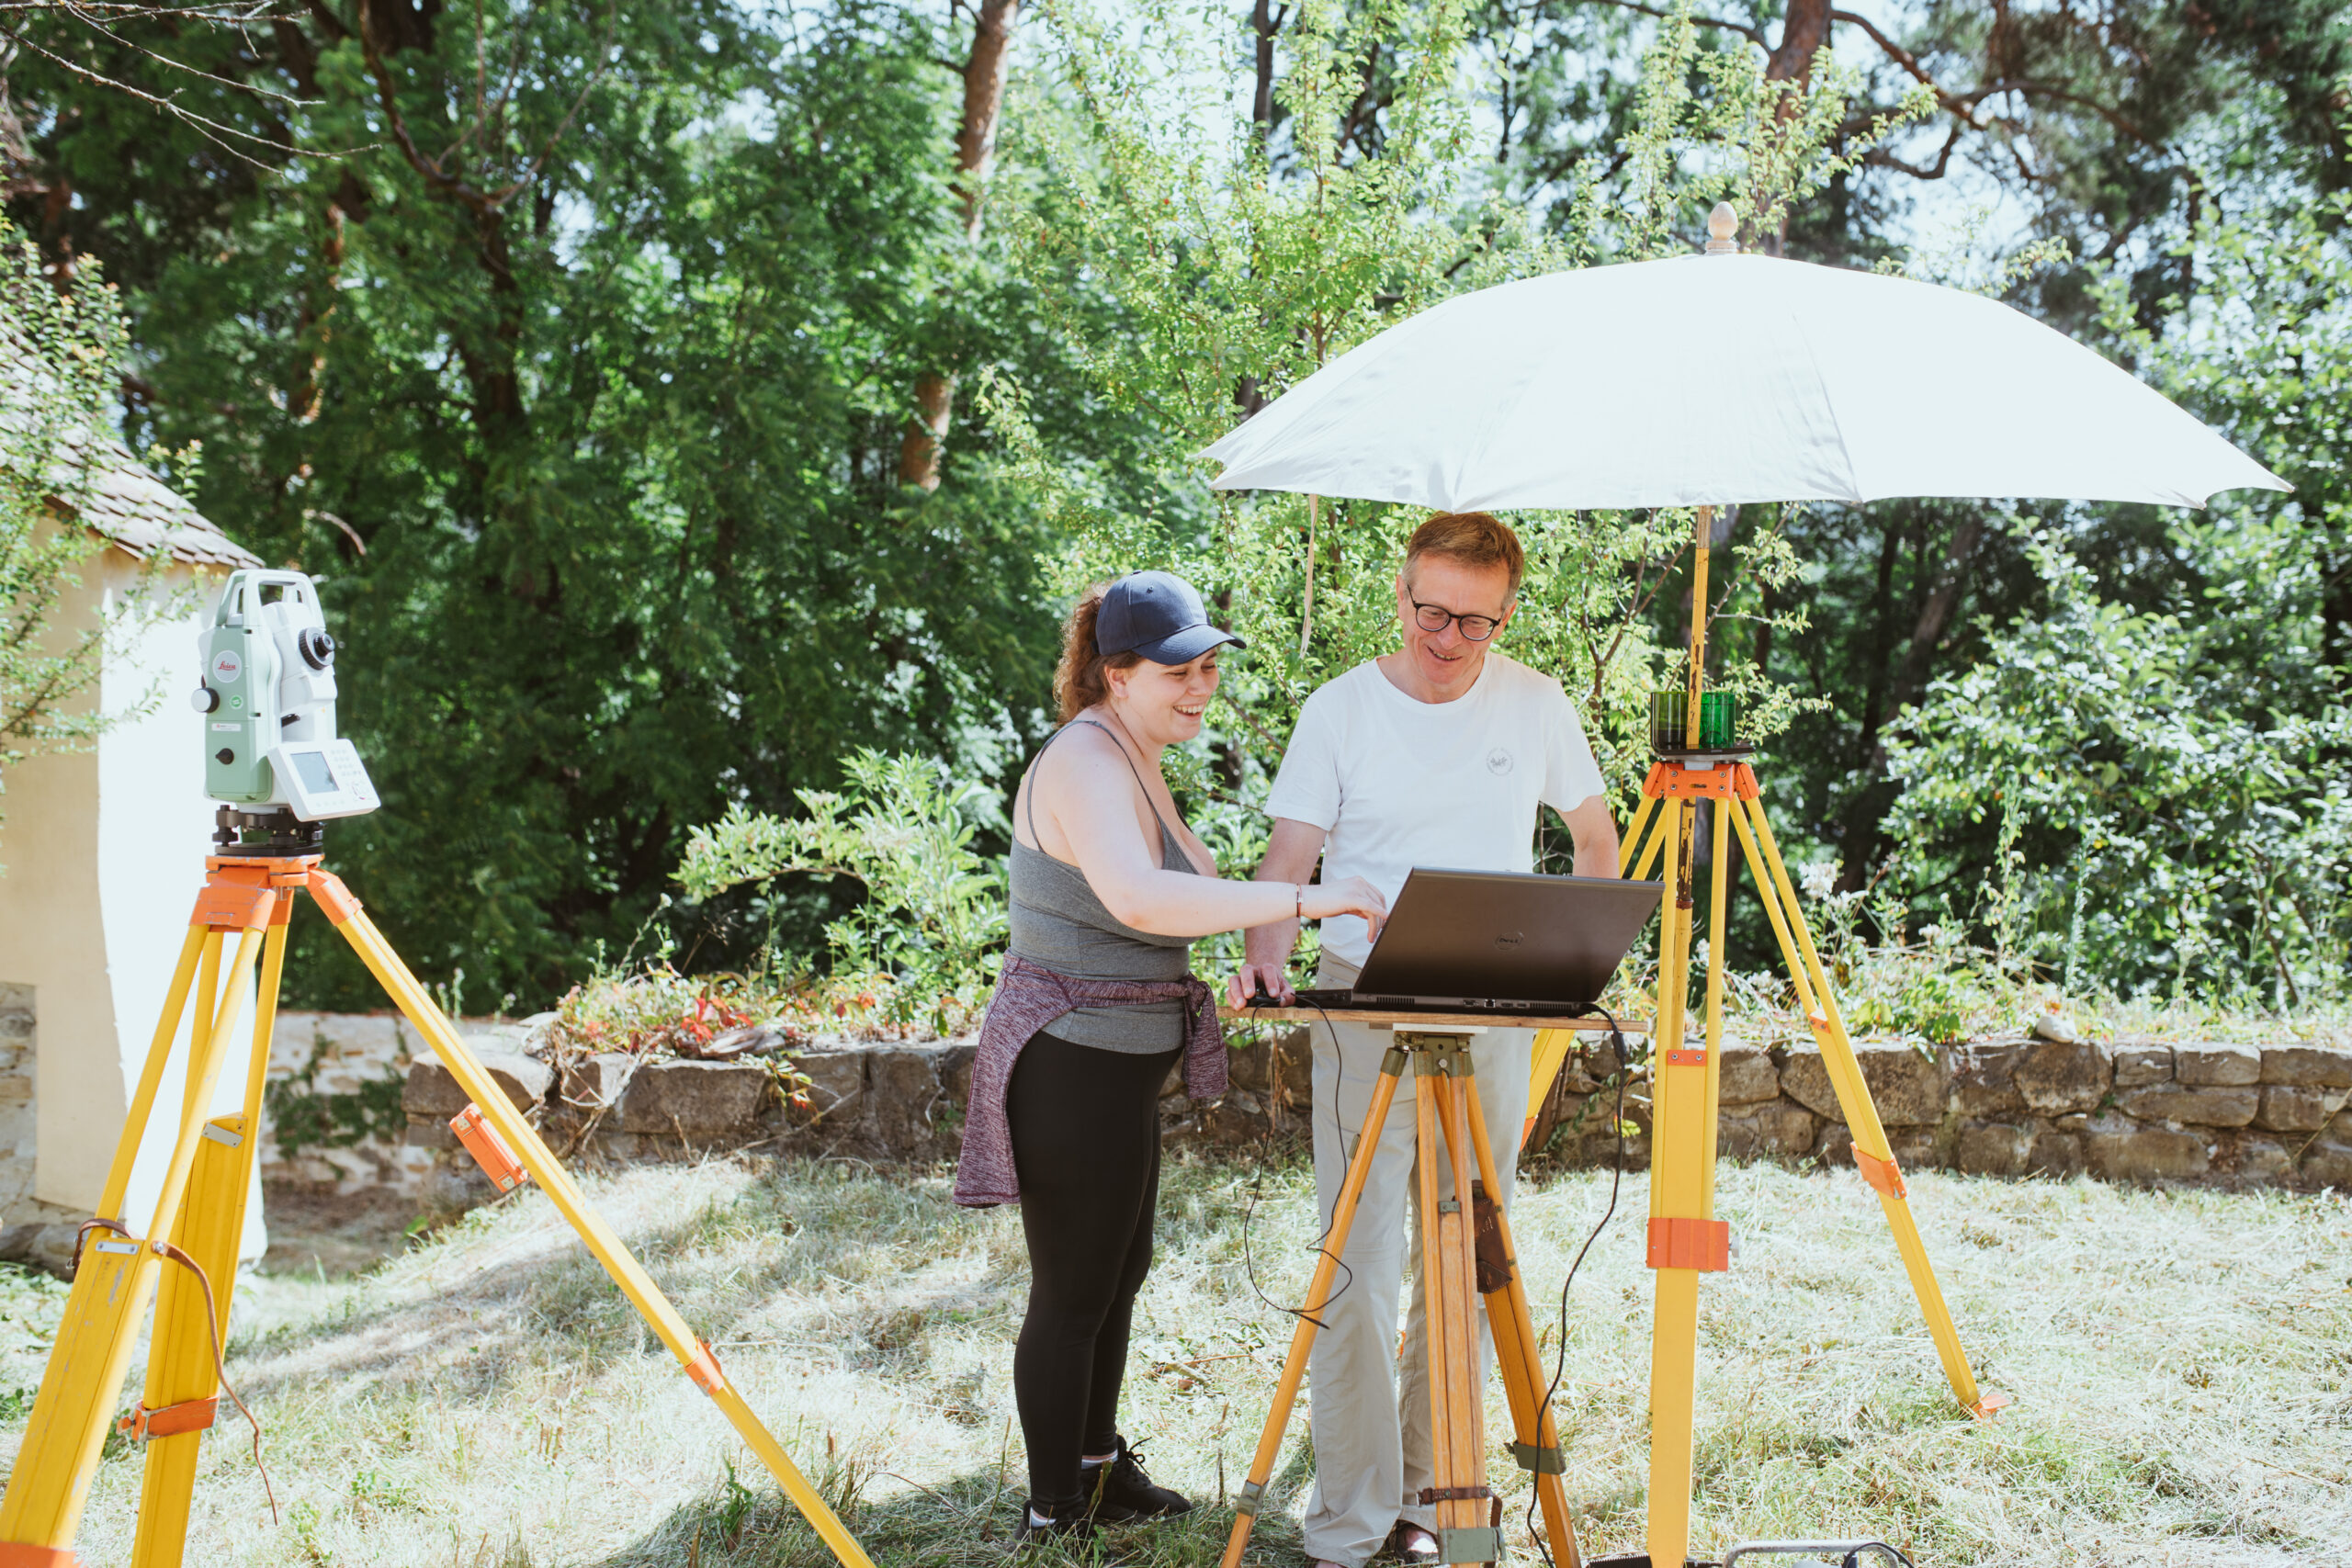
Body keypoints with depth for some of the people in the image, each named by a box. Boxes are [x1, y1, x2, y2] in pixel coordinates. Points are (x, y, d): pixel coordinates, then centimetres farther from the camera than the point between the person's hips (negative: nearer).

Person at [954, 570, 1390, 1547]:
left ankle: (1097, 1466, 37)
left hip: (1118, 1063, 11)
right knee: (1073, 1293, 0)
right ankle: (1054, 1516, 13)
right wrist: (1302, 899, -41)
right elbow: (1138, 897, -40)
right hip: (1073, 1064, -11)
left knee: (1120, 1271, 21)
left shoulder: (1129, 758, 12)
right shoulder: (1086, 762, -22)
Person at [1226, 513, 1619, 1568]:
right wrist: (1265, 962, -23)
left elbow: (1596, 842, 16)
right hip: (1364, 1007, -2)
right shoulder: (1340, 711, -3)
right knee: (1358, 1270, -6)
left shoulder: (1535, 706, 4)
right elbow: (1288, 862, -5)